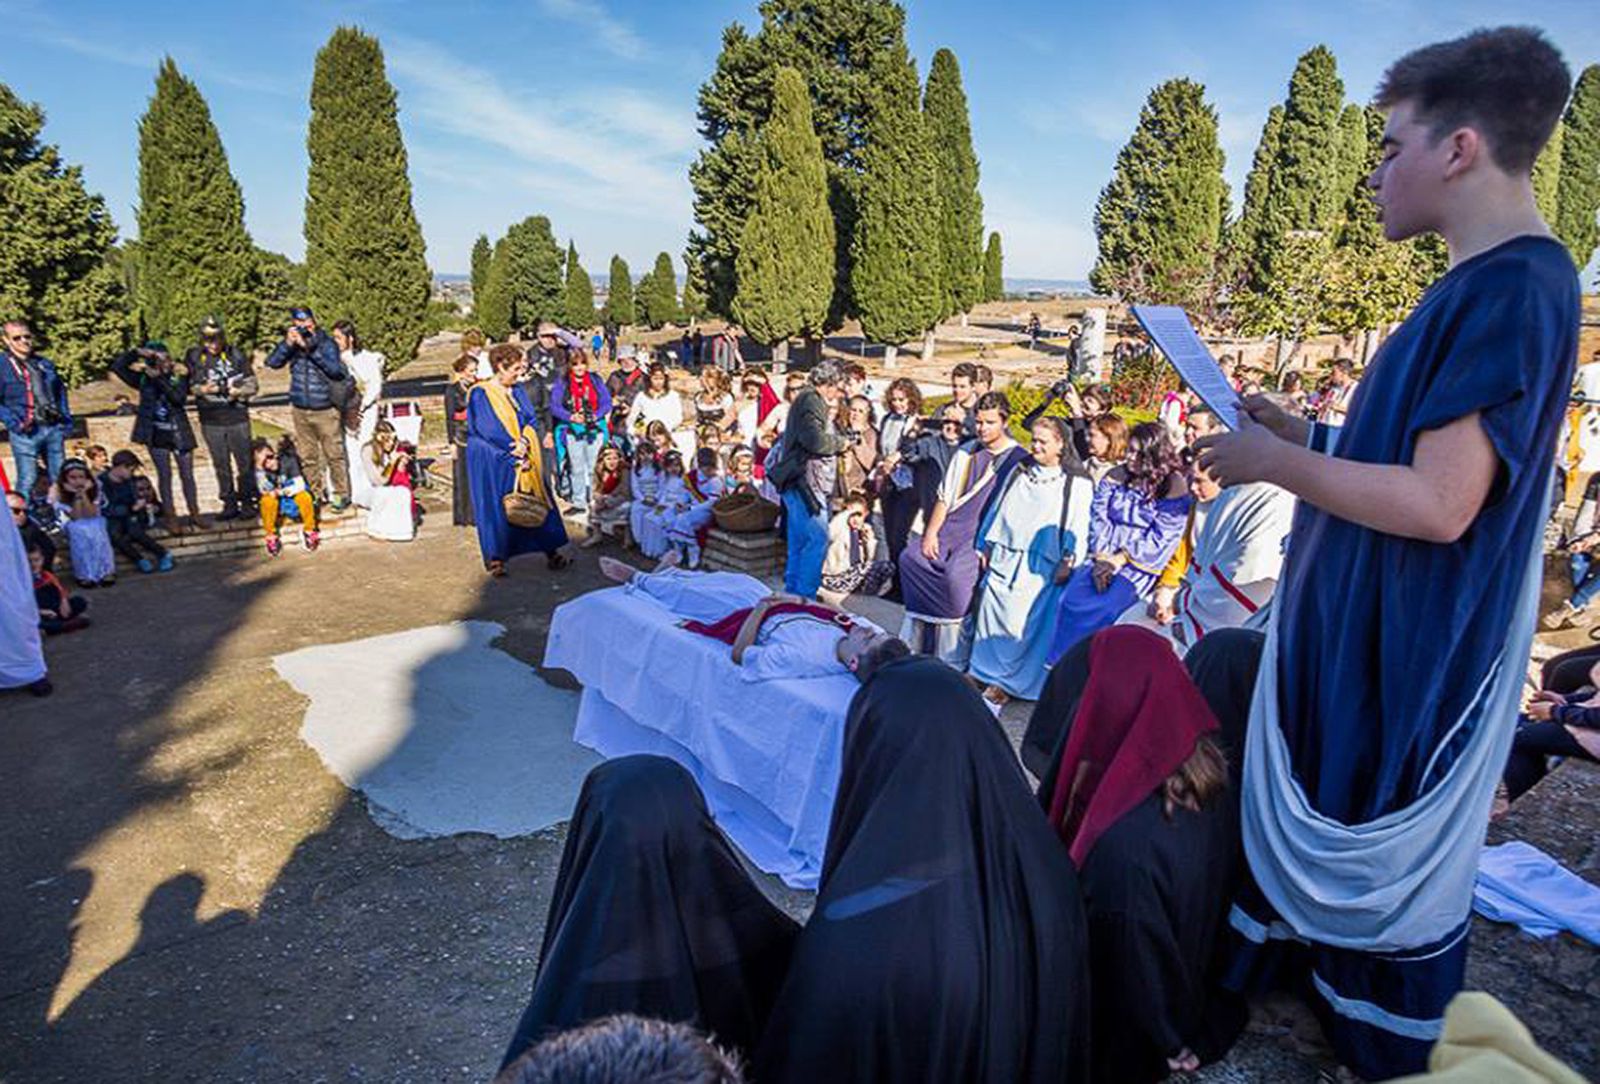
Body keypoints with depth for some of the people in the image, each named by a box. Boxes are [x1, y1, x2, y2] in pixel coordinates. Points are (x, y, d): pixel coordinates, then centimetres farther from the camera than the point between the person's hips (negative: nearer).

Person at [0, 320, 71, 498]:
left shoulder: (45, 364, 14)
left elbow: (61, 391, 22)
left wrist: (66, 419, 11)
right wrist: (15, 424, -15)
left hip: (54, 428, 5)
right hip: (26, 433, -4)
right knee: (27, 480, -5)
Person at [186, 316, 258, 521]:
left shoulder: (235, 354, -1)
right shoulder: (193, 356, 1)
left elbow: (253, 384, 1)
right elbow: (187, 385, 7)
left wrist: (238, 392, -18)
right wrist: (202, 390, -14)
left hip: (237, 418, -1)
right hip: (211, 421, 1)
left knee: (244, 462, 5)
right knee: (221, 465, 9)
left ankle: (248, 501, 18)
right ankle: (229, 504, 18)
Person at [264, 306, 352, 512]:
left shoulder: (327, 344, -7)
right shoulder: (292, 344, 3)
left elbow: (334, 369, -22)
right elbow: (272, 362, -7)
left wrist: (309, 347, -26)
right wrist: (288, 343, -18)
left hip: (325, 410, -4)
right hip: (300, 410, 4)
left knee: (334, 455, 2)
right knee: (308, 456, 13)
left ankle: (342, 495, 12)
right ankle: (315, 493, 25)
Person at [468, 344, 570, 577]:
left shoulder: (518, 392, 11)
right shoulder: (480, 394, -8)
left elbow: (530, 420, 6)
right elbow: (488, 429, -14)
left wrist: (524, 442, -13)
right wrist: (514, 449, -16)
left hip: (523, 458, 6)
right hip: (492, 462, -6)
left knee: (537, 501, 5)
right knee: (495, 506, 0)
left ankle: (551, 552, 9)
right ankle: (495, 558, 9)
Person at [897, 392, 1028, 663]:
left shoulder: (1018, 460, -2)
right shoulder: (966, 452, 15)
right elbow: (945, 496, 13)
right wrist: (931, 532, 1)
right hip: (953, 529, 6)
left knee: (957, 572, -30)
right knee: (910, 558, -14)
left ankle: (955, 659, -15)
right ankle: (915, 646, -4)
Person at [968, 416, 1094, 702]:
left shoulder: (1077, 483, -1)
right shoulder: (1020, 471, 16)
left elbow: (1078, 528, -4)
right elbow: (997, 508, 19)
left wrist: (1069, 562, -11)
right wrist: (986, 545, 16)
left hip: (1039, 564, -5)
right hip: (1003, 556, 5)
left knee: (1020, 618, -9)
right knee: (989, 606, 0)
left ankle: (1007, 680, 5)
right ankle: (981, 670, 14)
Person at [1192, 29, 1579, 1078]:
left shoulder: (1515, 287, -22)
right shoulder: (1489, 282, 9)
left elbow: (1438, 504, -28)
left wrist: (1274, 463, -19)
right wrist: (1308, 437, 8)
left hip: (1413, 647, -9)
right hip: (1366, 623, 10)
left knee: (1388, 861, 10)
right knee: (1321, 814, 24)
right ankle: (1307, 966, 46)